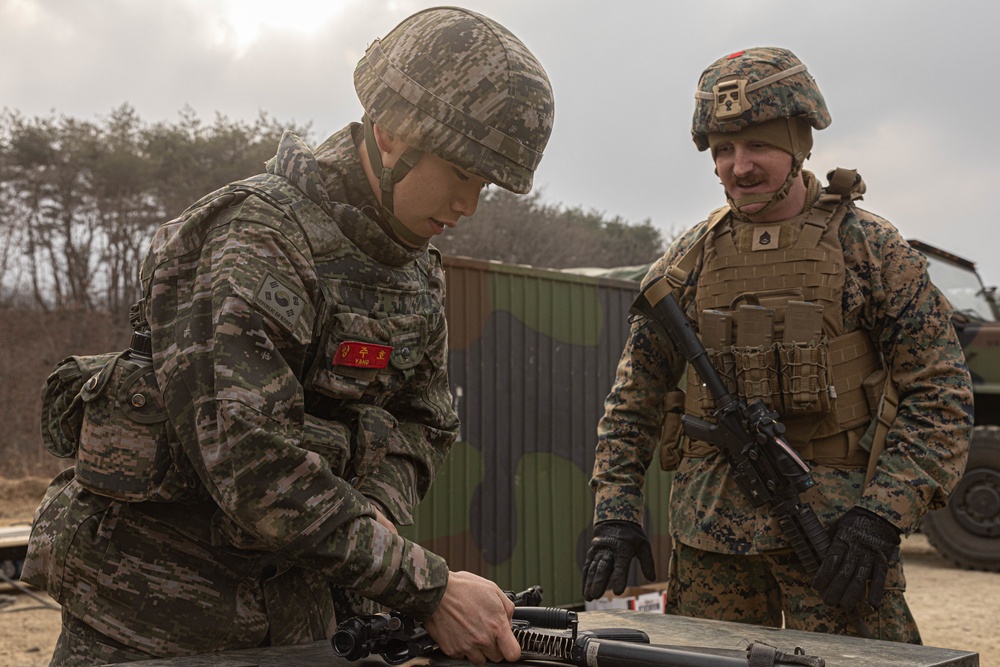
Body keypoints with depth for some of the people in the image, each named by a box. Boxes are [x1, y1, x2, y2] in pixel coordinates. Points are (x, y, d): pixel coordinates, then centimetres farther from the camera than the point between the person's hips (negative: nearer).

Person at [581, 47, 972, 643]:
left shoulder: (870, 248, -2)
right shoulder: (690, 260, 6)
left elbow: (940, 392, -4)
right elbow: (635, 397, 10)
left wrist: (885, 513, -14)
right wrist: (616, 510, 0)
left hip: (833, 521, -2)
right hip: (712, 524, 3)